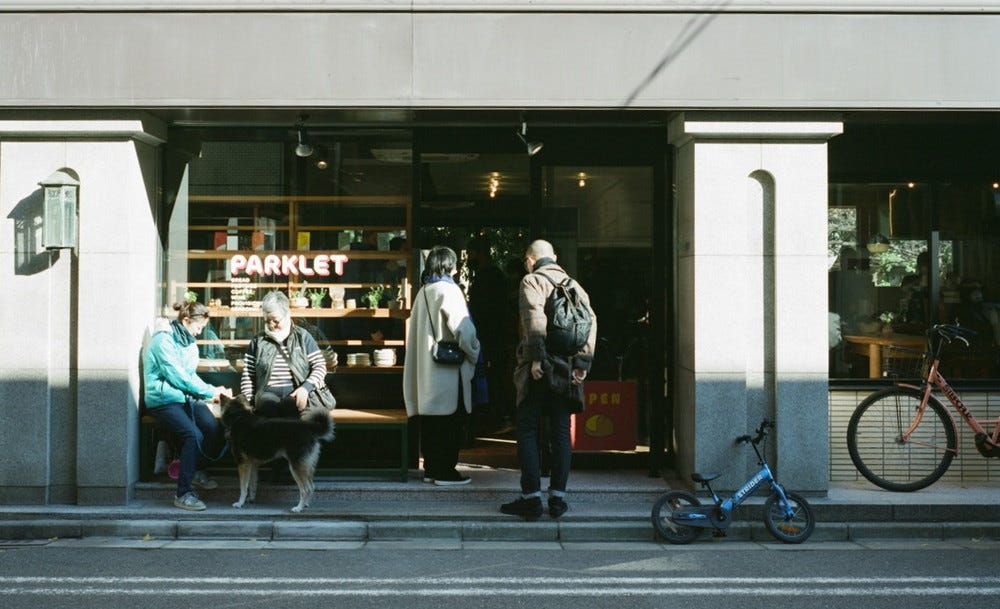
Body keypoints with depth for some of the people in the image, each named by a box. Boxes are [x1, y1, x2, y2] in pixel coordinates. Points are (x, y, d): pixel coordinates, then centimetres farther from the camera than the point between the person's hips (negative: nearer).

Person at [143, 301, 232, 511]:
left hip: (186, 397, 7)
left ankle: (194, 468, 8)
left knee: (215, 429, -19)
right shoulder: (163, 340, -12)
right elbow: (178, 378, -16)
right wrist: (212, 392, -11)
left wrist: (214, 392, 1)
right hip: (163, 399, -7)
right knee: (193, 435, -29)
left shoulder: (189, 342, 15)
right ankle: (183, 493, -21)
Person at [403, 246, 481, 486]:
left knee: (430, 420, 11)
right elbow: (463, 329, -16)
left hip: (426, 367, 7)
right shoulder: (448, 290, -11)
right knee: (450, 421, -1)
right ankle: (445, 471, 2)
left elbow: (417, 328, 14)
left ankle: (430, 468, 17)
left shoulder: (423, 292, 11)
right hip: (448, 367, -7)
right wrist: (475, 353, -2)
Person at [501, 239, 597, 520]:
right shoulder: (573, 284, 16)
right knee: (561, 433, 10)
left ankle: (531, 497, -1)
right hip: (567, 368, 5)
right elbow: (591, 320, 6)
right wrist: (583, 361, 1)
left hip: (539, 369, -5)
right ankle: (557, 498, 10)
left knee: (527, 431, 2)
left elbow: (535, 318, -18)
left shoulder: (531, 281, -1)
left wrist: (537, 357, -20)